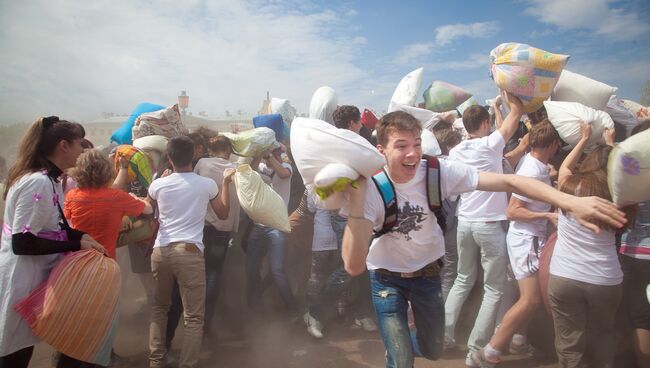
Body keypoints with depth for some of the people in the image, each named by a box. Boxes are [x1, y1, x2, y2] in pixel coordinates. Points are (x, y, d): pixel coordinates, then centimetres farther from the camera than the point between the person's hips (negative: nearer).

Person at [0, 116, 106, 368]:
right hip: (22, 281, -9)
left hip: (33, 277, 9)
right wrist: (77, 244, -24)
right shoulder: (39, 183, -24)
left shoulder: (47, 180, 7)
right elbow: (22, 243, -26)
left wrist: (80, 236, 0)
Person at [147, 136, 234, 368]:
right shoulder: (207, 184, -1)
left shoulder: (159, 184, 5)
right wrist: (226, 182, 16)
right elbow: (223, 214, 12)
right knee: (193, 317, 2)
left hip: (161, 251, 4)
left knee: (159, 308, 22)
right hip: (190, 252, -3)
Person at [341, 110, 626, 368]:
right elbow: (354, 267, -35)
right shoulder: (370, 187, -28)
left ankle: (396, 342, 52)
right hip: (387, 278, -3)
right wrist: (356, 202, -46)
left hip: (427, 271, 3)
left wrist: (571, 202, -39)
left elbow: (507, 182, -26)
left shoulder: (438, 171, -21)